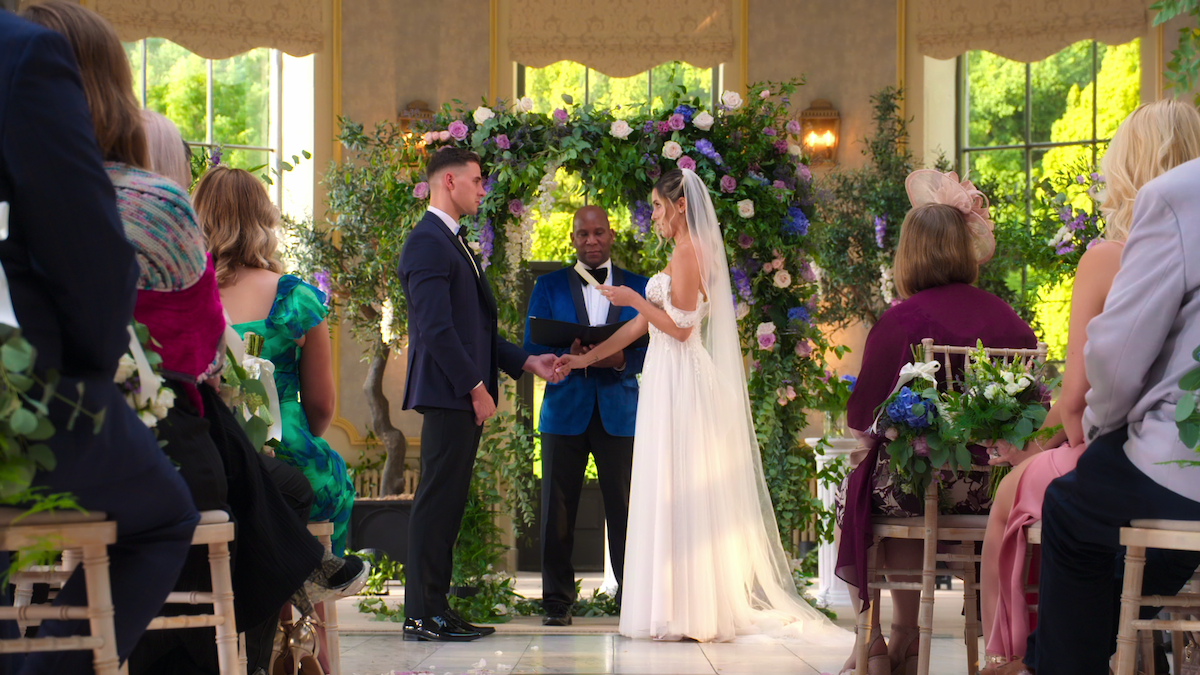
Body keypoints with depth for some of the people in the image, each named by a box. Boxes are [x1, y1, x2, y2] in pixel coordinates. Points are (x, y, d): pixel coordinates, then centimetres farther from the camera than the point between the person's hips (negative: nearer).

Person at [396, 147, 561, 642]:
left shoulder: (451, 243, 22)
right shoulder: (427, 243, -12)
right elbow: (437, 329, -19)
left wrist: (526, 361, 15)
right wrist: (476, 387, -19)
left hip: (463, 397, 10)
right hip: (448, 395, -10)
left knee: (447, 503, 10)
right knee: (437, 501, -7)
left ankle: (435, 607, 15)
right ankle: (422, 615, -4)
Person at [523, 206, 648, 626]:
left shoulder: (638, 287, 12)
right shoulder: (549, 287, 11)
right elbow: (531, 348, 5)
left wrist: (622, 359, -15)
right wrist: (569, 356, -15)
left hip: (619, 411, 0)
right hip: (564, 408, 0)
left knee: (625, 508, -3)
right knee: (557, 509, 0)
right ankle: (557, 602, 8)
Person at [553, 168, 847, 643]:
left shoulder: (689, 252, -11)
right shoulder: (685, 253, 19)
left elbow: (679, 326, -17)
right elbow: (643, 324, 20)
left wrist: (633, 298, -7)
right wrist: (586, 357, 20)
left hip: (680, 384, -10)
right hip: (669, 381, 10)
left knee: (679, 490, -7)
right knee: (675, 492, 9)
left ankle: (685, 614, -4)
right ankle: (694, 606, 12)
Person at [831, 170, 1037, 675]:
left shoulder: (902, 320, -15)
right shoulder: (1009, 319, -1)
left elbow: (862, 415, -10)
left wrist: (865, 428, 15)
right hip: (989, 489, 5)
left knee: (851, 493, 25)